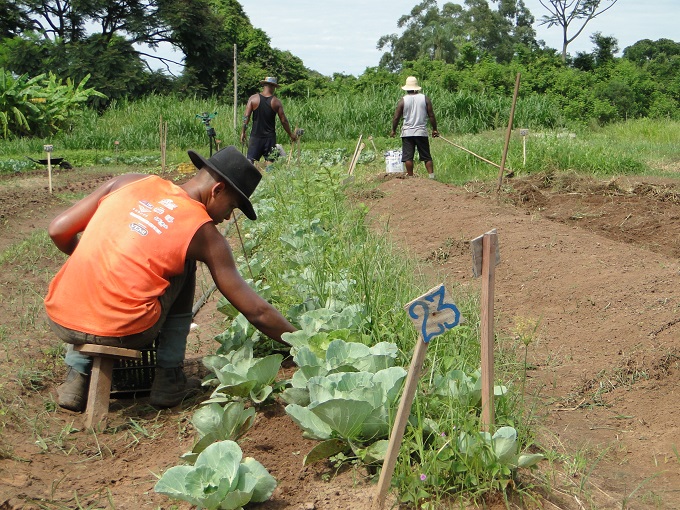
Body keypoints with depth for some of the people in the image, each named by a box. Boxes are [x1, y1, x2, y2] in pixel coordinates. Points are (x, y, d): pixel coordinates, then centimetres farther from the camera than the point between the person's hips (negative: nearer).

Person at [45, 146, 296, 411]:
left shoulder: (129, 182, 10)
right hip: (125, 334, -3)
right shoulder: (204, 233, 2)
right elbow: (256, 312, 4)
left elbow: (58, 231, 11)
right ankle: (169, 379, 17)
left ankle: (77, 376, 22)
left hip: (60, 322, 3)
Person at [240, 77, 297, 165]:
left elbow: (246, 117, -6)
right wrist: (291, 134, 13)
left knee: (250, 161, 1)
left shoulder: (253, 98, -3)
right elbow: (283, 121, 0)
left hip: (256, 136, 0)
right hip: (270, 137, 0)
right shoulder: (276, 102, -3)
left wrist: (243, 132, 3)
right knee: (270, 161, 5)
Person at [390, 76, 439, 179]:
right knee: (426, 156, 7)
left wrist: (393, 130, 14)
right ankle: (431, 175, 2)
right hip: (421, 132, 1)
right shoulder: (425, 98, 1)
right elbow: (431, 116, 1)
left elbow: (396, 117, 0)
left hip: (407, 133, -1)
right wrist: (434, 129, 12)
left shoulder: (403, 100, -3)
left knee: (408, 157, 3)